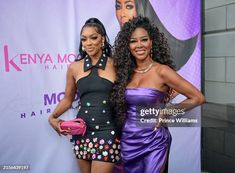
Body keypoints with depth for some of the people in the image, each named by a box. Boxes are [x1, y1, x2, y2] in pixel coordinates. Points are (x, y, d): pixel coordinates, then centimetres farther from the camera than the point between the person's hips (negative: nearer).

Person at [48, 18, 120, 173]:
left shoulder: (115, 65, -4)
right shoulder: (74, 68, 5)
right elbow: (68, 99, 15)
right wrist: (53, 118, 2)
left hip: (107, 133, -3)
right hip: (82, 132, 4)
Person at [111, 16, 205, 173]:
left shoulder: (161, 71, -13)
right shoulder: (125, 72, 1)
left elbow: (198, 98, -11)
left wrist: (166, 113, -9)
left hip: (153, 142, -4)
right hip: (128, 140, 5)